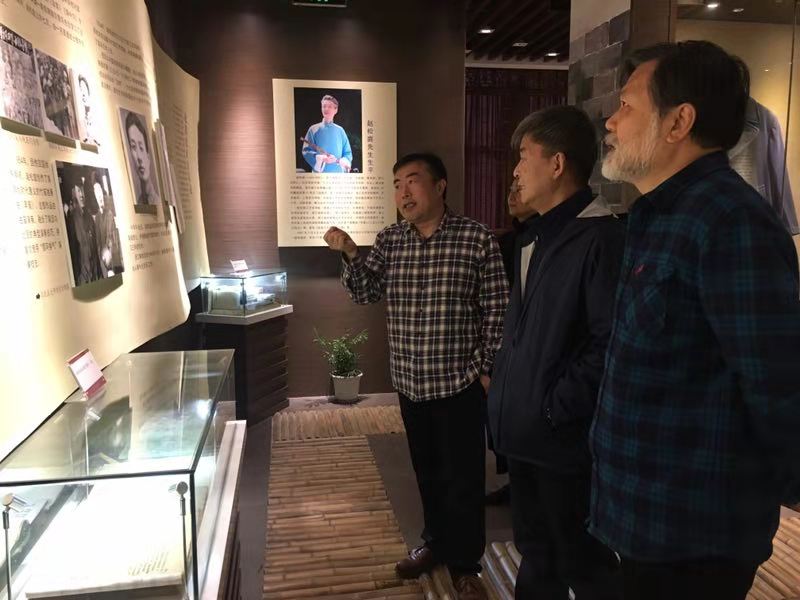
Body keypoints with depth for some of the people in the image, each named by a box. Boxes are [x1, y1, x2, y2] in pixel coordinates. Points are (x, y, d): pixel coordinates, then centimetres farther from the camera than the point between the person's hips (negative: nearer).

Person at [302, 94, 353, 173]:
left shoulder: (340, 130, 13)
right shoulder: (314, 129, 7)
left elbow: (348, 153, 13)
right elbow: (306, 151, 0)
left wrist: (338, 160, -9)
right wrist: (320, 158, -18)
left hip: (338, 173, 2)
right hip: (320, 173, -2)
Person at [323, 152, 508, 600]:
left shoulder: (477, 239, -10)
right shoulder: (390, 241, 4)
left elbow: (497, 311, -8)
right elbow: (367, 293, 0)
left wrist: (487, 368, -8)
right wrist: (350, 253, -16)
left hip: (460, 380, -4)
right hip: (411, 381, 5)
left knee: (463, 477, 7)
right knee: (427, 471, 19)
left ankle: (465, 563, 26)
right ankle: (436, 542, 39)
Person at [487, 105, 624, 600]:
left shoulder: (600, 238, -18)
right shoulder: (533, 236, 12)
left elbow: (612, 342, -25)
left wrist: (557, 407, -18)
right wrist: (505, 393, 12)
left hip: (565, 438, -8)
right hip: (525, 429, 9)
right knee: (536, 554, 23)